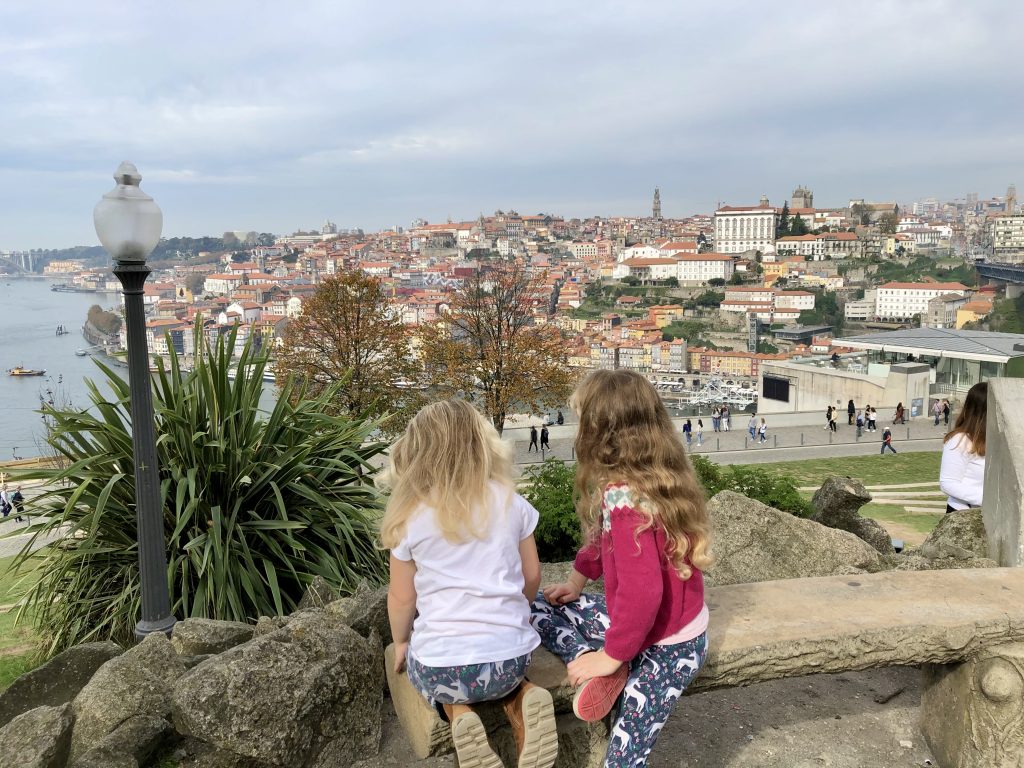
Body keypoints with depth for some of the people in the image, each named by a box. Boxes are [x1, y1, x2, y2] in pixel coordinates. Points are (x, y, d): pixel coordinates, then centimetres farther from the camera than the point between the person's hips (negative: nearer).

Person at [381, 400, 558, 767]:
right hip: (512, 658, 2)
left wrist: (400, 643, 23)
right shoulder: (511, 502, 0)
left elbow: (401, 597, 3)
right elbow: (531, 577, 9)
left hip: (440, 664, -1)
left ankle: (457, 712, 0)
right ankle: (521, 699, 2)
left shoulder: (411, 516, -5)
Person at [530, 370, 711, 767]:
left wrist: (611, 656, -22)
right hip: (654, 622, 9)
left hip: (666, 646, -9)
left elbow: (642, 590, -35)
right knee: (538, 606, 11)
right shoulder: (655, 477, -2)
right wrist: (577, 580, 19)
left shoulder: (623, 497, -31)